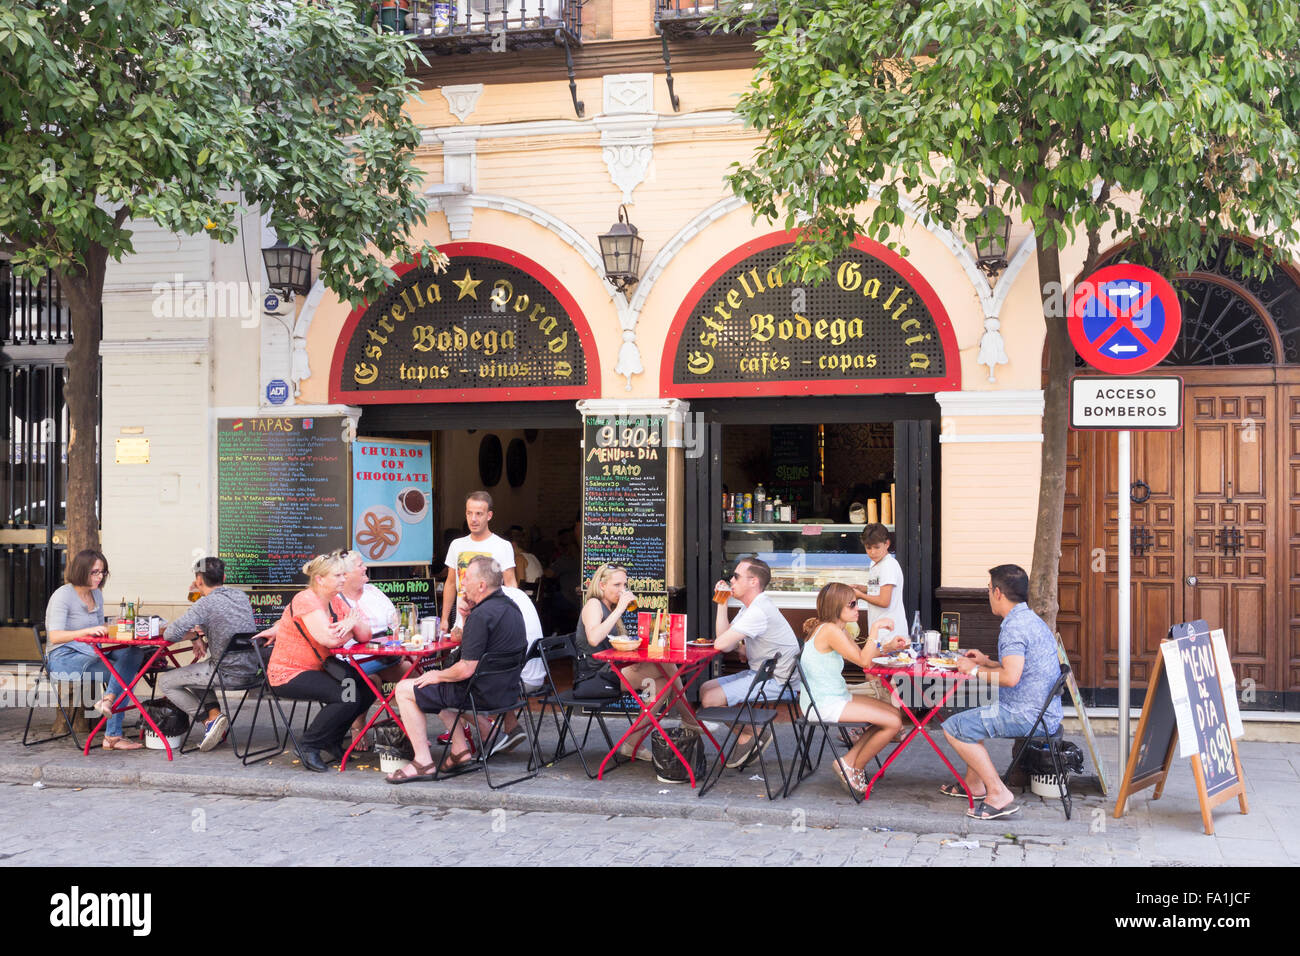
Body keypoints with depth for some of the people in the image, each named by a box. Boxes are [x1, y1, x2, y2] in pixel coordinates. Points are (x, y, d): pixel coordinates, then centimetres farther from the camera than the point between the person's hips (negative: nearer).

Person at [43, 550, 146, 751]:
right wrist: (88, 631, -35)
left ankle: (108, 699, -33)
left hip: (90, 655, 8)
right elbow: (55, 636, -22)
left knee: (134, 653, -21)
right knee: (126, 674, -26)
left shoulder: (96, 594, 14)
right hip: (63, 659, -8)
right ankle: (112, 736, -22)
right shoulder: (63, 595, -10)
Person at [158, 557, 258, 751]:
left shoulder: (206, 603, -15)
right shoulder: (240, 595, 8)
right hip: (250, 670, 8)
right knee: (193, 673, 31)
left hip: (229, 674, -8)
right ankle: (215, 713, 11)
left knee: (165, 683, 8)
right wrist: (199, 633, 12)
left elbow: (171, 634, -17)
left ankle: (211, 719, -3)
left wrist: (194, 636, 1)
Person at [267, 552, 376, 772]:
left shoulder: (336, 602, 8)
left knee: (367, 689, -4)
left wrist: (353, 623, -24)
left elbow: (365, 635, -1)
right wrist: (349, 628, -10)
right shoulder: (305, 601, -18)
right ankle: (310, 746, -7)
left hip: (316, 670, 9)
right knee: (347, 696, -25)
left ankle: (331, 742, 12)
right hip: (288, 674, -9)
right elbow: (329, 638, -30)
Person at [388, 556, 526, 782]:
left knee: (405, 689, 2)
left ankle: (423, 763, 2)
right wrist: (467, 614, 6)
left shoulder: (482, 615, -23)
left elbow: (466, 669, -24)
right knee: (441, 686, 32)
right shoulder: (509, 606, 7)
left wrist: (437, 676, -6)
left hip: (484, 693, -10)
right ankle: (460, 749, 23)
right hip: (507, 689, 10)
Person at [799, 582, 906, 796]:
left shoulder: (838, 630, 12)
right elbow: (863, 661, -24)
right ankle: (853, 768, 4)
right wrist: (875, 628, -20)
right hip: (823, 705, -10)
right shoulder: (830, 630, -20)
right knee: (893, 722, -11)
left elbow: (861, 655, 18)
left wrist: (888, 647, 3)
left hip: (837, 697, 10)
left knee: (894, 712, 10)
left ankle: (850, 760, 10)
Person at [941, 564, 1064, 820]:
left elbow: (1011, 677, -29)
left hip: (1027, 716, -11)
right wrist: (987, 662, 25)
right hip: (1044, 713, 11)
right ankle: (974, 783, 31)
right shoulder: (1033, 620, 15)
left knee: (954, 727, -12)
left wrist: (976, 671, -13)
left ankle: (999, 794, -11)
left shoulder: (1013, 627, -18)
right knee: (970, 715, 27)